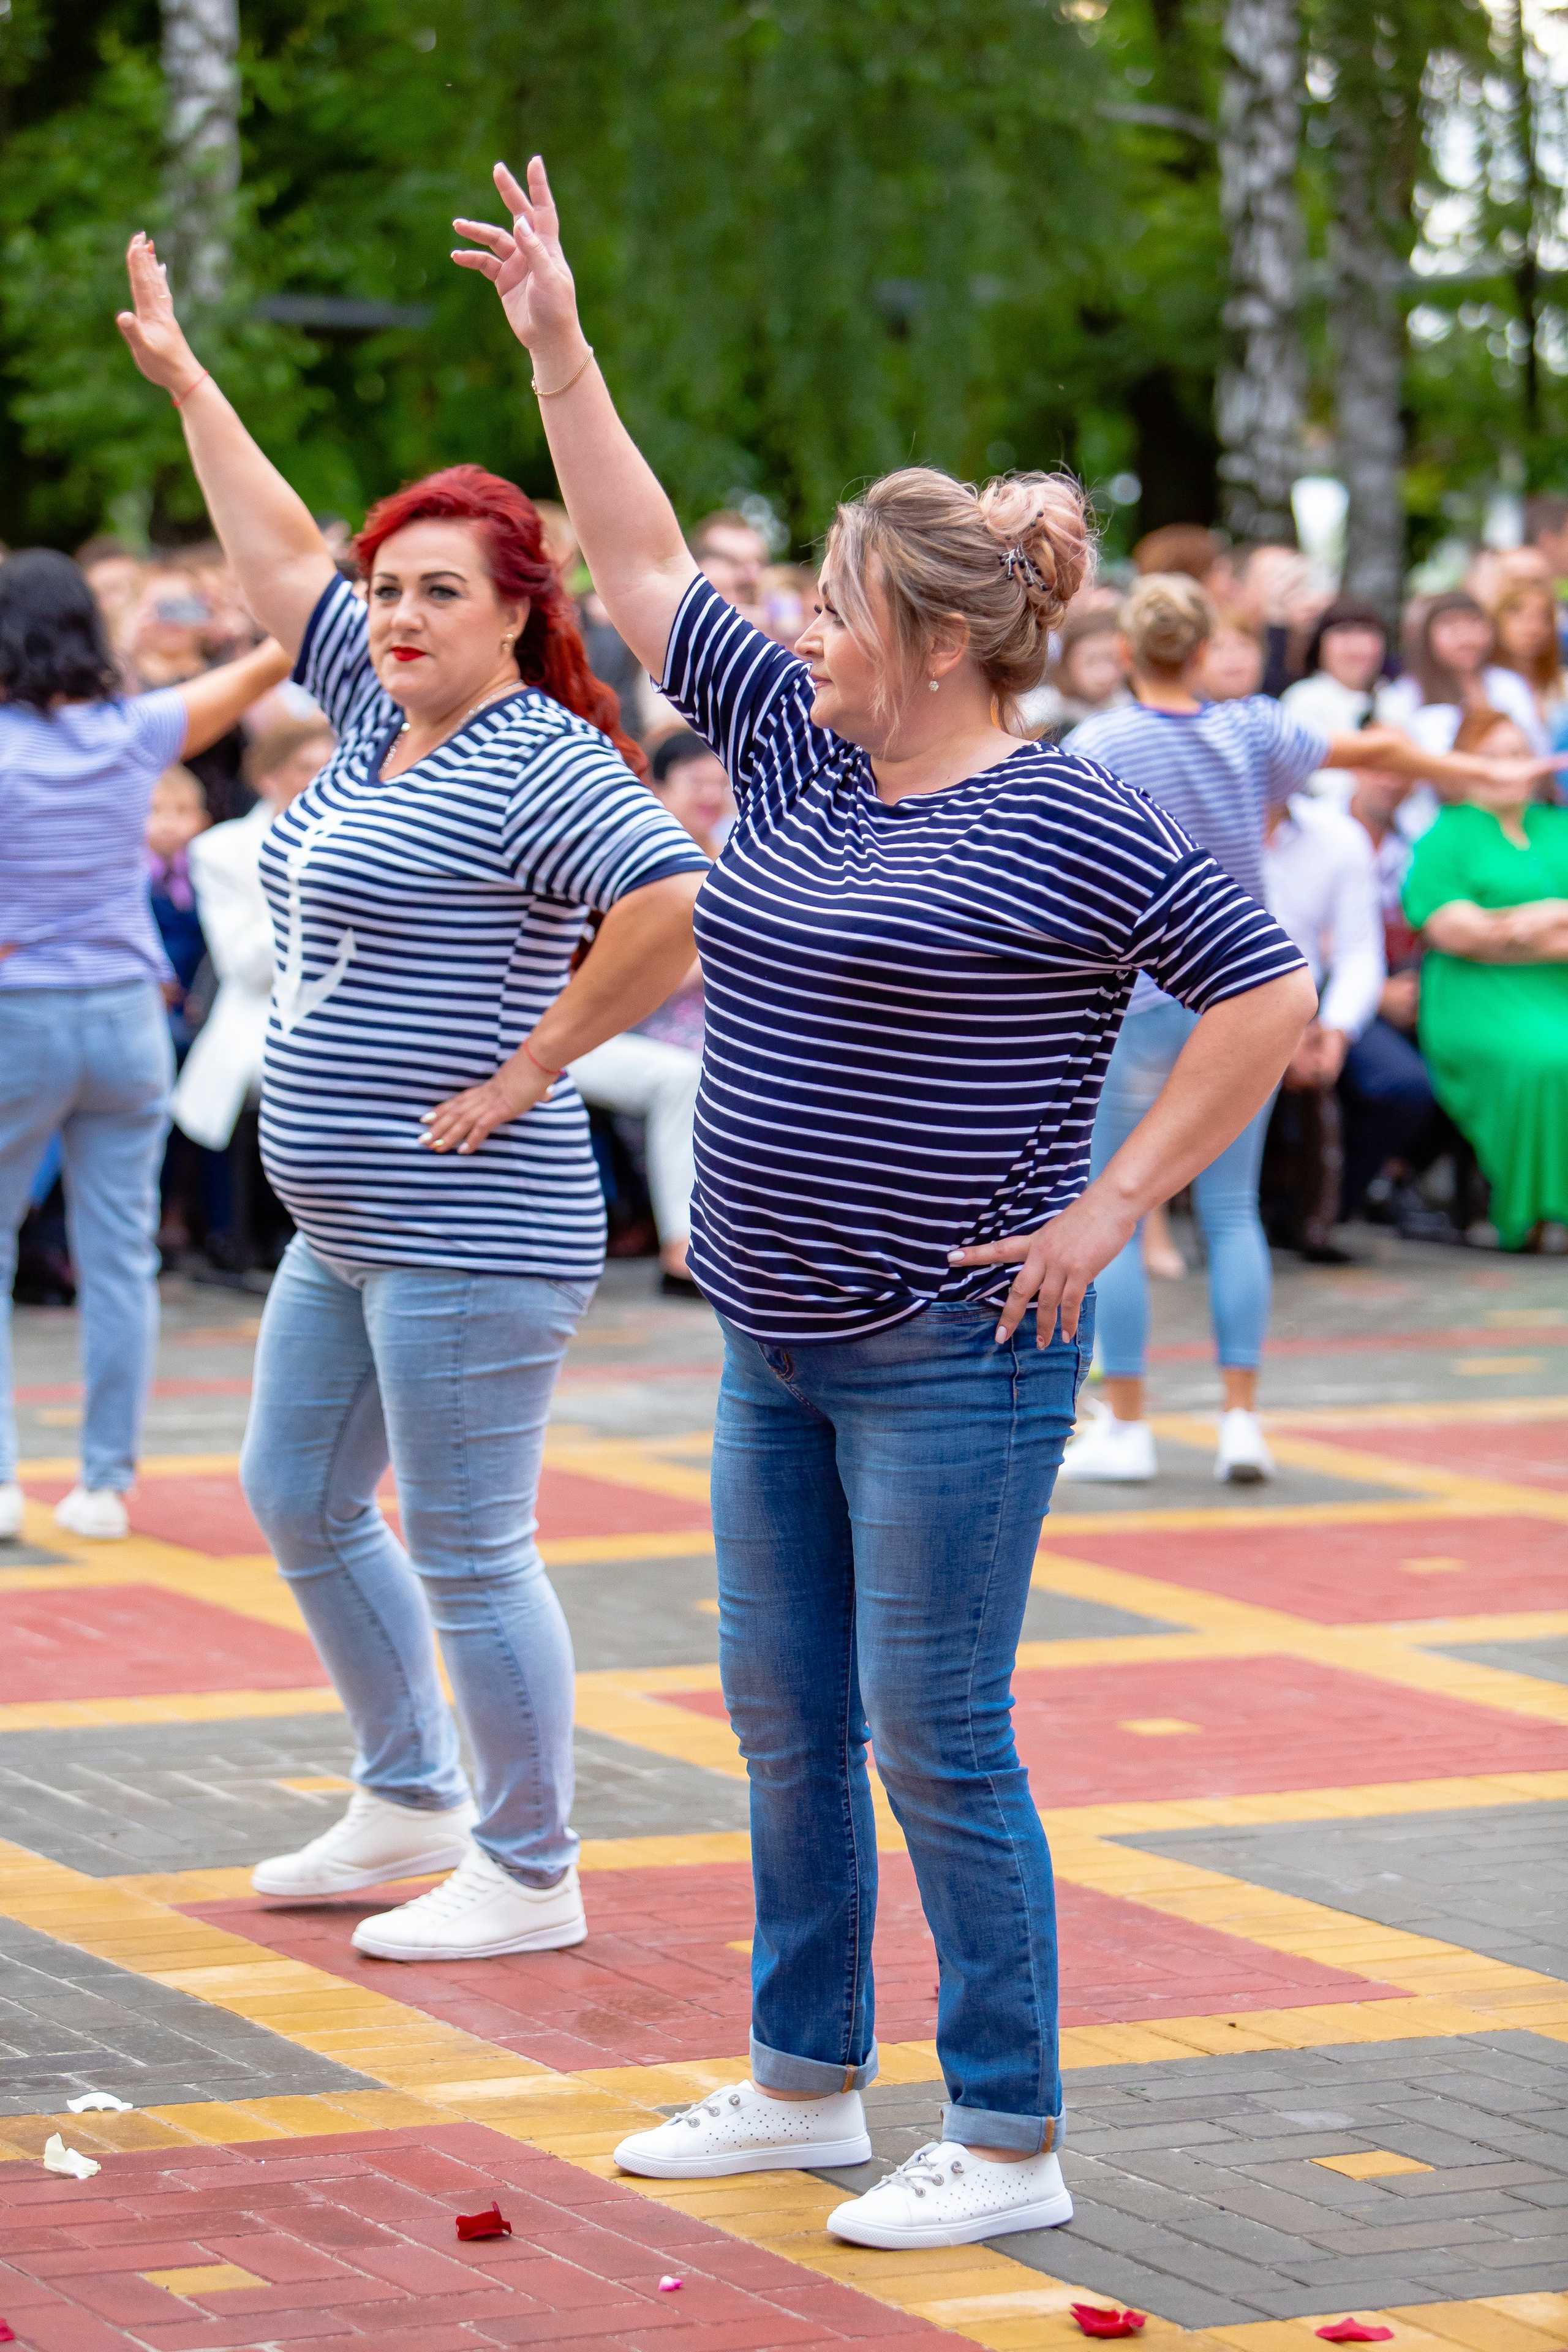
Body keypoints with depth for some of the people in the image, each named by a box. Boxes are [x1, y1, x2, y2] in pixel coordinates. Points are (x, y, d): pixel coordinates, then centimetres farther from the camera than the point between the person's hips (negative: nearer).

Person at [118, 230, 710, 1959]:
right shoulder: (380, 713, 11)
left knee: (467, 1554, -3)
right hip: (345, 1230, 10)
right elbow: (280, 555, 22)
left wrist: (534, 1062, -21)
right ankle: (410, 1806, 33)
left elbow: (676, 903, -29)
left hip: (467, 1232, -10)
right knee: (298, 1502, 20)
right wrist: (183, 379, 26)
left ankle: (530, 1878, 8)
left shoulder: (536, 764, -16)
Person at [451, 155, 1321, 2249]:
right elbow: (644, 564, 17)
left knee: (937, 1741, -5)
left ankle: (1010, 2145, 5)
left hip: (951, 1357, -8)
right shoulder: (796, 750, 9)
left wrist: (1113, 1211, -12)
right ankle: (805, 2082, 28)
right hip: (781, 1346, 8)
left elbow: (1267, 997, -12)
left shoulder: (1071, 821, -13)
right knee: (786, 1717, 14)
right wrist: (558, 348, 14)